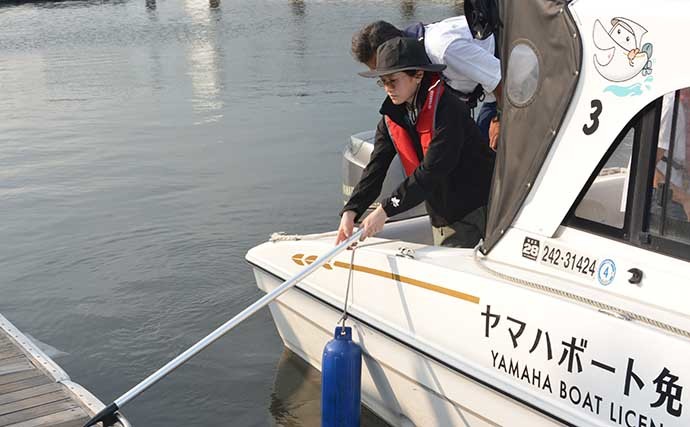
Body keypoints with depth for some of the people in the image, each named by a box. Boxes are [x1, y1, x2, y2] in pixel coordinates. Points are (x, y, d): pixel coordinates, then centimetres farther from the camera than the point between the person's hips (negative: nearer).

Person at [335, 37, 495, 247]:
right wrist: (351, 210, -20)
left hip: (478, 205, -6)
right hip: (441, 215, 6)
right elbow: (375, 169, -4)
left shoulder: (447, 110, -21)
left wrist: (386, 209, -27)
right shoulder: (391, 118, 2)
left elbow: (432, 170, -27)